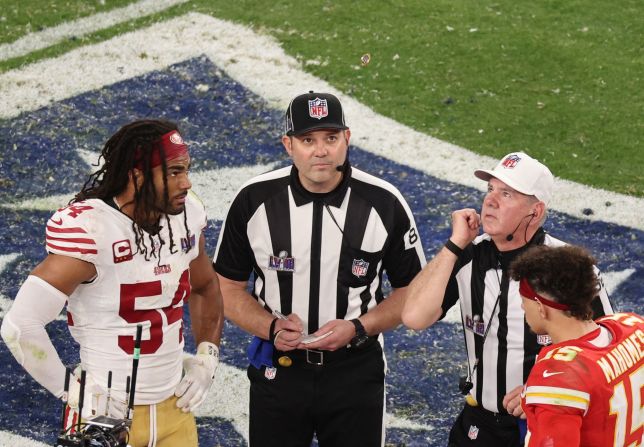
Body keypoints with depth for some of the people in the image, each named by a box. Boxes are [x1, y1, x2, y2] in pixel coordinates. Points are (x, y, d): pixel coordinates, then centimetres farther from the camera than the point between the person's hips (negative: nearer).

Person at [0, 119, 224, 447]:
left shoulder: (187, 214, -2)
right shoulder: (90, 231, -22)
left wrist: (207, 356, 8)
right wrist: (71, 391, -17)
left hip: (175, 406, 6)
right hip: (108, 413, -6)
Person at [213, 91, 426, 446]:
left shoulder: (384, 204, -8)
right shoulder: (254, 201, -6)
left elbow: (411, 290, 1)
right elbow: (227, 288, 2)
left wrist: (357, 328, -14)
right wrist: (271, 327, -15)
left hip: (355, 371, 0)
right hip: (277, 372, 1)